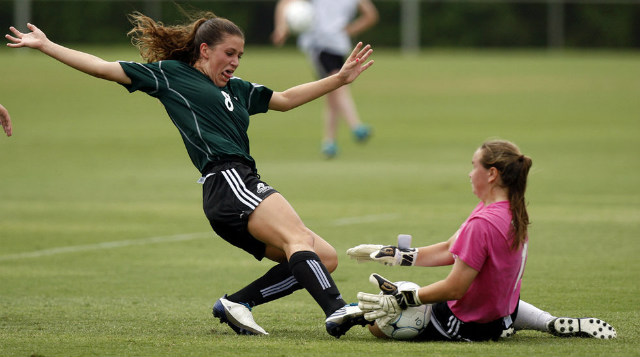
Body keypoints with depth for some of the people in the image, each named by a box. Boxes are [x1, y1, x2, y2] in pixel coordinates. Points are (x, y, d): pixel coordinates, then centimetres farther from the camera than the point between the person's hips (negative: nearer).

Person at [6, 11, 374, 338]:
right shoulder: (170, 74, 9)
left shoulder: (236, 89, 29)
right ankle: (336, 311, -47)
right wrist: (45, 45, 11)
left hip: (246, 186, 9)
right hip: (227, 181, -9)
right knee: (299, 238, -29)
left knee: (326, 258, -2)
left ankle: (236, 303, -2)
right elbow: (104, 68, 11)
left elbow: (286, 99, 40)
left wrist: (341, 78, 35)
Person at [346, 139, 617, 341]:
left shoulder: (482, 224, -29)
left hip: (469, 326, -8)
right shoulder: (512, 212, 1)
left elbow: (454, 288, -26)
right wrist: (393, 255, 8)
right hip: (502, 307, 8)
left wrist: (401, 299, -22)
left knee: (379, 322, 2)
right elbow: (449, 251, 8)